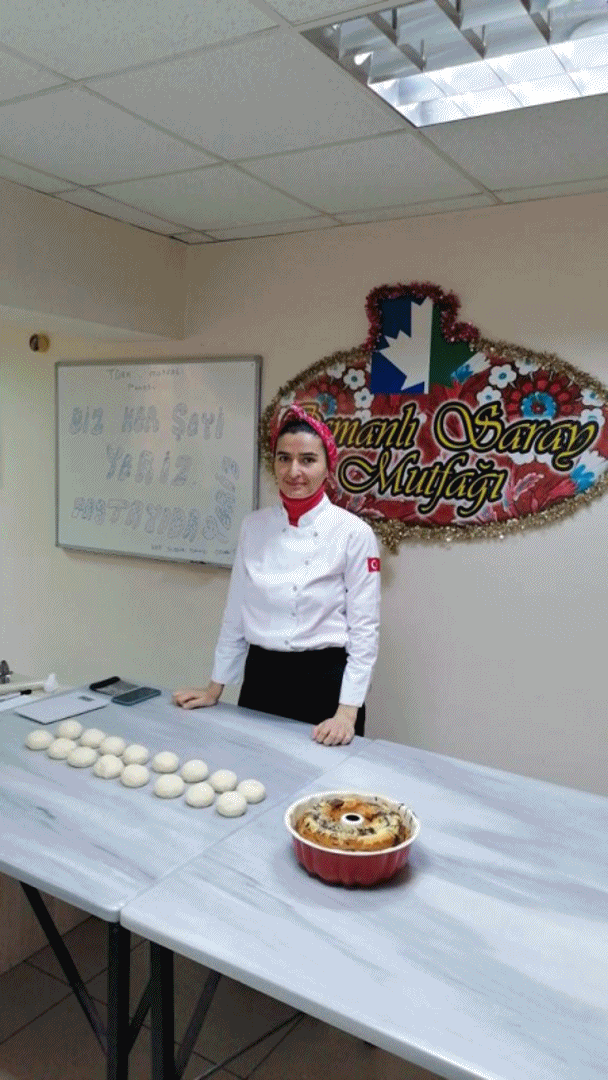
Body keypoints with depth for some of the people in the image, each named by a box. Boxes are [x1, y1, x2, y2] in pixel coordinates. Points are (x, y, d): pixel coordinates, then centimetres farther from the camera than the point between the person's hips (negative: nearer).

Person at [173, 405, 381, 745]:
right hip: (261, 680, 4)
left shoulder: (354, 533, -10)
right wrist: (215, 687, 10)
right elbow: (236, 615, 9)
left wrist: (347, 711, -16)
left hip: (325, 683, -4)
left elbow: (364, 629, -10)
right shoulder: (254, 526, 2)